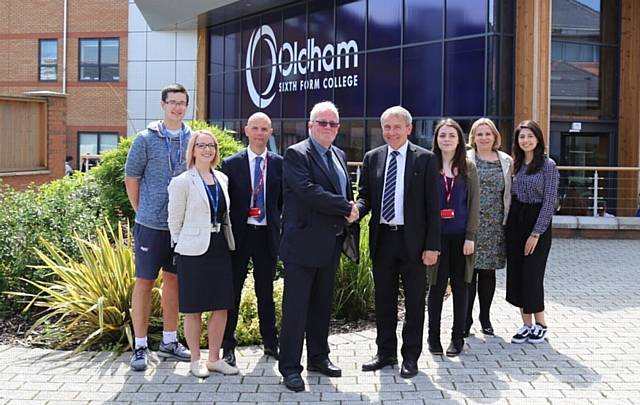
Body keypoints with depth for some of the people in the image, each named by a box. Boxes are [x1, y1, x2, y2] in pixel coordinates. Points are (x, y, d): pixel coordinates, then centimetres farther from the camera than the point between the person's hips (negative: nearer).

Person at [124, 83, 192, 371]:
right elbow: (131, 179, 1)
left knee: (173, 280, 12)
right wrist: (142, 212, 3)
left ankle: (169, 341, 24)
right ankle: (140, 346, 10)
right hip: (151, 225, -3)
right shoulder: (146, 139, -4)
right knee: (144, 282, 2)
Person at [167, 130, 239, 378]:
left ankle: (214, 358, 20)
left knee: (221, 307, 8)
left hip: (220, 250, 6)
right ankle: (195, 360, 17)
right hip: (194, 253, -5)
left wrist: (225, 242, 13)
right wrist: (184, 245, 2)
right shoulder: (182, 182, -6)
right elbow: (175, 221, -1)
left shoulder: (222, 179, 10)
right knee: (193, 309, 4)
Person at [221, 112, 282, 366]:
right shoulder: (231, 164, 0)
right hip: (239, 235, -1)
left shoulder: (279, 164, 3)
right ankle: (228, 346, 15)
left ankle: (270, 343, 25)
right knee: (232, 291, 5)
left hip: (267, 235, 1)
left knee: (266, 291, 13)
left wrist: (278, 224, -2)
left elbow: (284, 200, 8)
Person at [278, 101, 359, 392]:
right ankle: (290, 367, 7)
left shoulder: (339, 156, 15)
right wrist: (346, 207, -17)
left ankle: (318, 357, 28)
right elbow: (308, 191, -23)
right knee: (296, 307, -1)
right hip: (303, 243, -7)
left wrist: (351, 211, 1)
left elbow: (347, 193, 23)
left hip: (331, 244, 7)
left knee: (322, 305, 16)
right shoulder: (296, 154, -9)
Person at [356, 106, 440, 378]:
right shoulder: (372, 158, 7)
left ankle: (410, 357, 20)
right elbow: (365, 196, 9)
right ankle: (385, 353, 27)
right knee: (384, 300, 13)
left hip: (413, 240, -3)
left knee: (414, 302, 7)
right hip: (382, 238, 3)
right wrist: (357, 210, -15)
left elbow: (432, 205, -5)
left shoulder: (425, 159, -3)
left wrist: (432, 245, -10)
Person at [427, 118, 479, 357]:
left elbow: (474, 204, 3)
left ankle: (458, 338, 17)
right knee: (437, 286, 2)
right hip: (437, 235, -1)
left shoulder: (468, 168, 5)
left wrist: (470, 237, -5)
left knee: (460, 287, 7)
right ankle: (434, 337, 15)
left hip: (461, 235, 1)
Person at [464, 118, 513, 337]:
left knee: (489, 271, 9)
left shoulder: (506, 161, 10)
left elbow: (509, 193, 12)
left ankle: (485, 318, 21)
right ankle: (465, 320, 7)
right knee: (469, 271, -2)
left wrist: (507, 221, 6)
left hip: (495, 226, 3)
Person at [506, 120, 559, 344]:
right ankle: (527, 324, 15)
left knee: (532, 274, -3)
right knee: (516, 273, 5)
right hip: (515, 222, 5)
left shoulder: (548, 165, -7)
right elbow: (511, 197, 11)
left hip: (537, 222, -5)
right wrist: (508, 224, 0)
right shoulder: (516, 164, 10)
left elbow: (549, 202, -10)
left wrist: (536, 233, -14)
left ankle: (540, 324, 14)